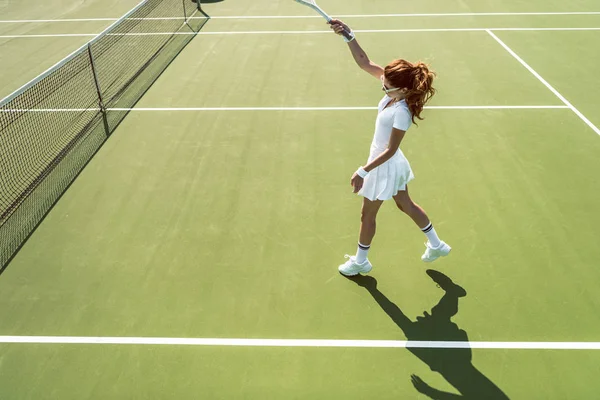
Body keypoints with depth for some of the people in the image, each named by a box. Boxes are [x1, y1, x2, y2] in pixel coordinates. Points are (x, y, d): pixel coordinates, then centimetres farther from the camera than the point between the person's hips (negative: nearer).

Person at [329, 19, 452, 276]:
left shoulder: (401, 113, -34)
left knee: (367, 215, 11)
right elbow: (364, 62, -11)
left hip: (385, 167, -9)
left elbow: (390, 150, -27)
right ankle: (436, 245, 43)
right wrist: (349, 36, -23)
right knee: (406, 205, 26)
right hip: (392, 164, 9)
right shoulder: (395, 87, -12)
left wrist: (363, 171, -26)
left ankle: (360, 261, 34)